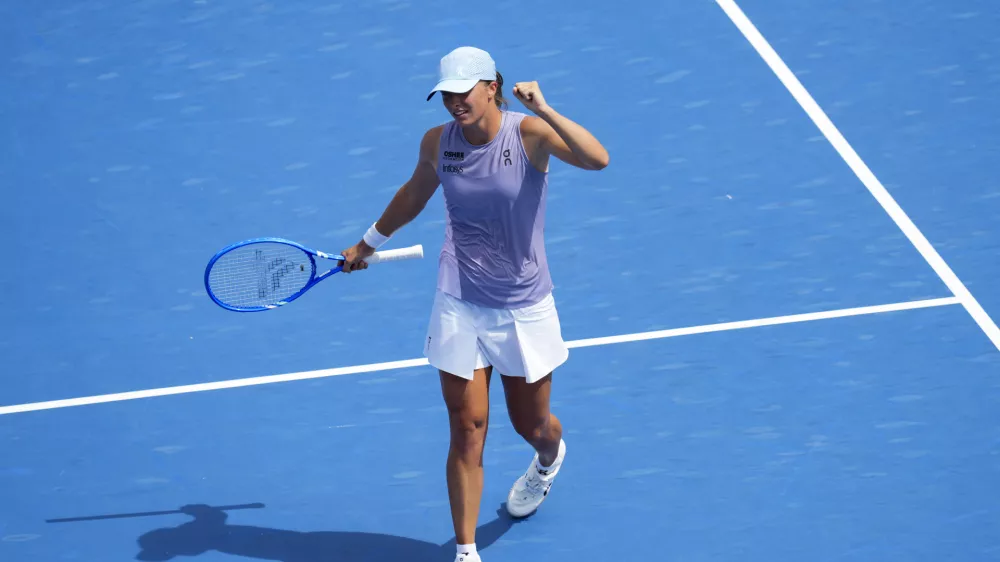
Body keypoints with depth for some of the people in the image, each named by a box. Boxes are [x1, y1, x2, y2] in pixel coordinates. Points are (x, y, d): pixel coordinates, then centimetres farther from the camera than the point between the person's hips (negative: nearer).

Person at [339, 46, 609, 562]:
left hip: (525, 308, -1)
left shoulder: (529, 133, -17)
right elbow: (414, 194, 17)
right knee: (467, 431, -2)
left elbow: (597, 159, -35)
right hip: (460, 306, 2)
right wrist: (369, 242, 29)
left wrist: (543, 110, -40)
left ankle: (548, 459, 55)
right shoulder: (437, 142, -5)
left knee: (532, 426, 17)